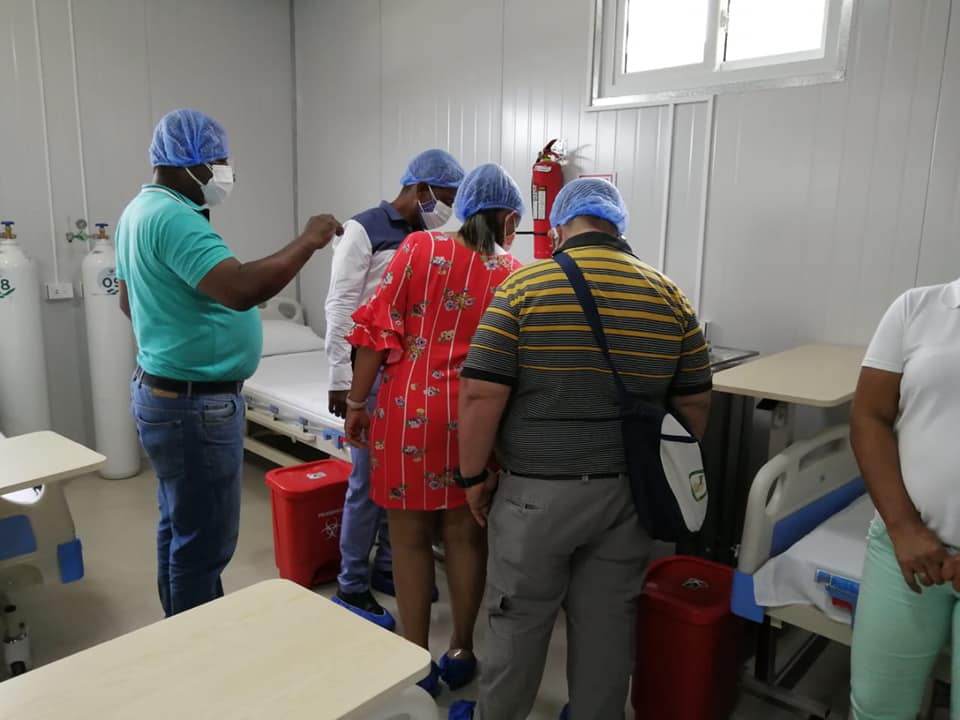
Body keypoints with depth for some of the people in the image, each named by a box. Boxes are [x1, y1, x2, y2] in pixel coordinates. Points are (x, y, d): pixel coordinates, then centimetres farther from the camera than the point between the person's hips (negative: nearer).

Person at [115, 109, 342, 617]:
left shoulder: (141, 210, 13)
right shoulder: (175, 218, -21)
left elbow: (128, 300, 23)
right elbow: (240, 289, -35)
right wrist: (307, 242, -25)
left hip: (164, 392, 11)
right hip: (195, 405, -11)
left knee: (180, 526, 21)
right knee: (205, 538, 1)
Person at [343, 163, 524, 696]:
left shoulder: (420, 248, -1)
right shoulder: (515, 276, 3)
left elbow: (378, 331, -6)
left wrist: (357, 403, 1)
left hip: (409, 411, -1)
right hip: (474, 417, 1)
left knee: (409, 537, 11)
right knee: (465, 535, 15)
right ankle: (460, 653, 30)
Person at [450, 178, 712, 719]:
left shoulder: (523, 288, -11)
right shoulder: (671, 298, 0)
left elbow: (482, 396, -14)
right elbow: (695, 404, 5)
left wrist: (473, 476, -1)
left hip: (537, 493, -3)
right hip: (626, 493, 3)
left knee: (519, 619, 15)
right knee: (609, 621, 17)